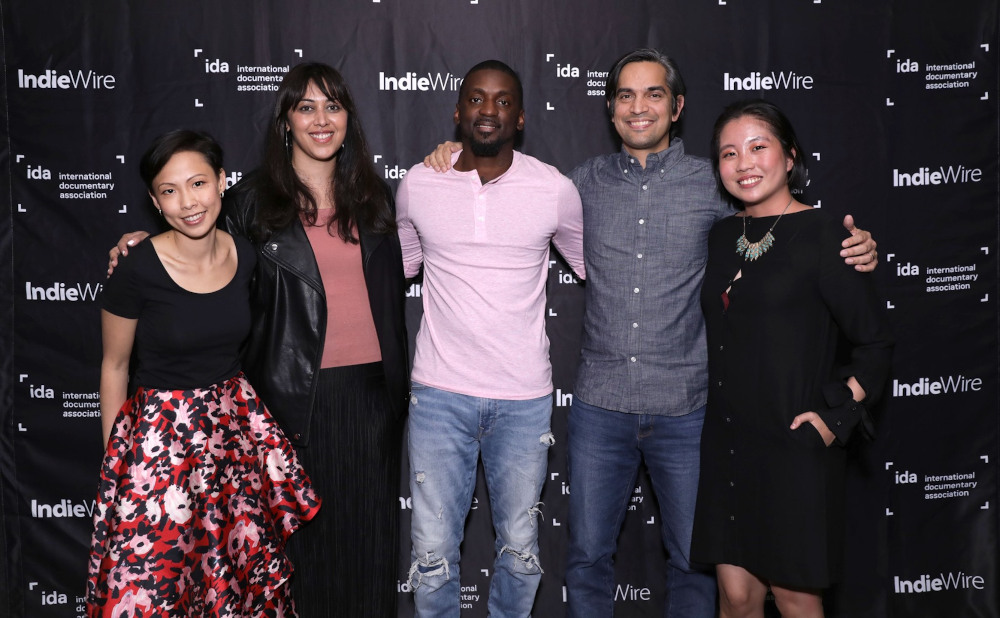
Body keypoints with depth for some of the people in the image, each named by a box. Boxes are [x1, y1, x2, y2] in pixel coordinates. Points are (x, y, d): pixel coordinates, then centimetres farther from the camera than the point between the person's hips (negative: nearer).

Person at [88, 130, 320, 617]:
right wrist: (113, 459, 1)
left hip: (237, 426, 4)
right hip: (161, 433, -4)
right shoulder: (136, 271, -16)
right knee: (155, 576, 3)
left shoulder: (245, 256, -3)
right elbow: (114, 366, -4)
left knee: (247, 566, 12)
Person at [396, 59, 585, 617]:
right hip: (440, 394, 0)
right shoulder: (418, 185, 0)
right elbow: (396, 268, 15)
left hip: (525, 400, 0)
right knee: (433, 551, 5)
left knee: (521, 550, 13)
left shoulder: (555, 190, -3)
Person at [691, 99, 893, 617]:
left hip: (794, 445, -5)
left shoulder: (821, 235, -7)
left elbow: (874, 344, -5)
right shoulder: (721, 236, 9)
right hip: (725, 442, 5)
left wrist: (833, 417, -12)